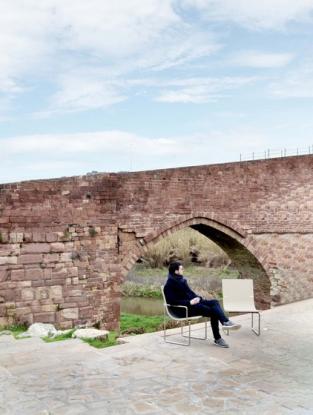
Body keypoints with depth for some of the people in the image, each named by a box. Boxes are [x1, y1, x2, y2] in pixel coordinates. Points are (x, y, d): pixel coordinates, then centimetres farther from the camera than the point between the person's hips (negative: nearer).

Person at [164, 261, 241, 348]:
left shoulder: (182, 280, 16)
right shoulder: (169, 285, -9)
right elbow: (172, 301, -18)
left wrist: (197, 297, -1)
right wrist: (189, 302, -24)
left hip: (192, 302, 8)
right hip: (182, 309, -8)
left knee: (215, 302, -16)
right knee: (212, 310, -23)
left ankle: (226, 322, -28)